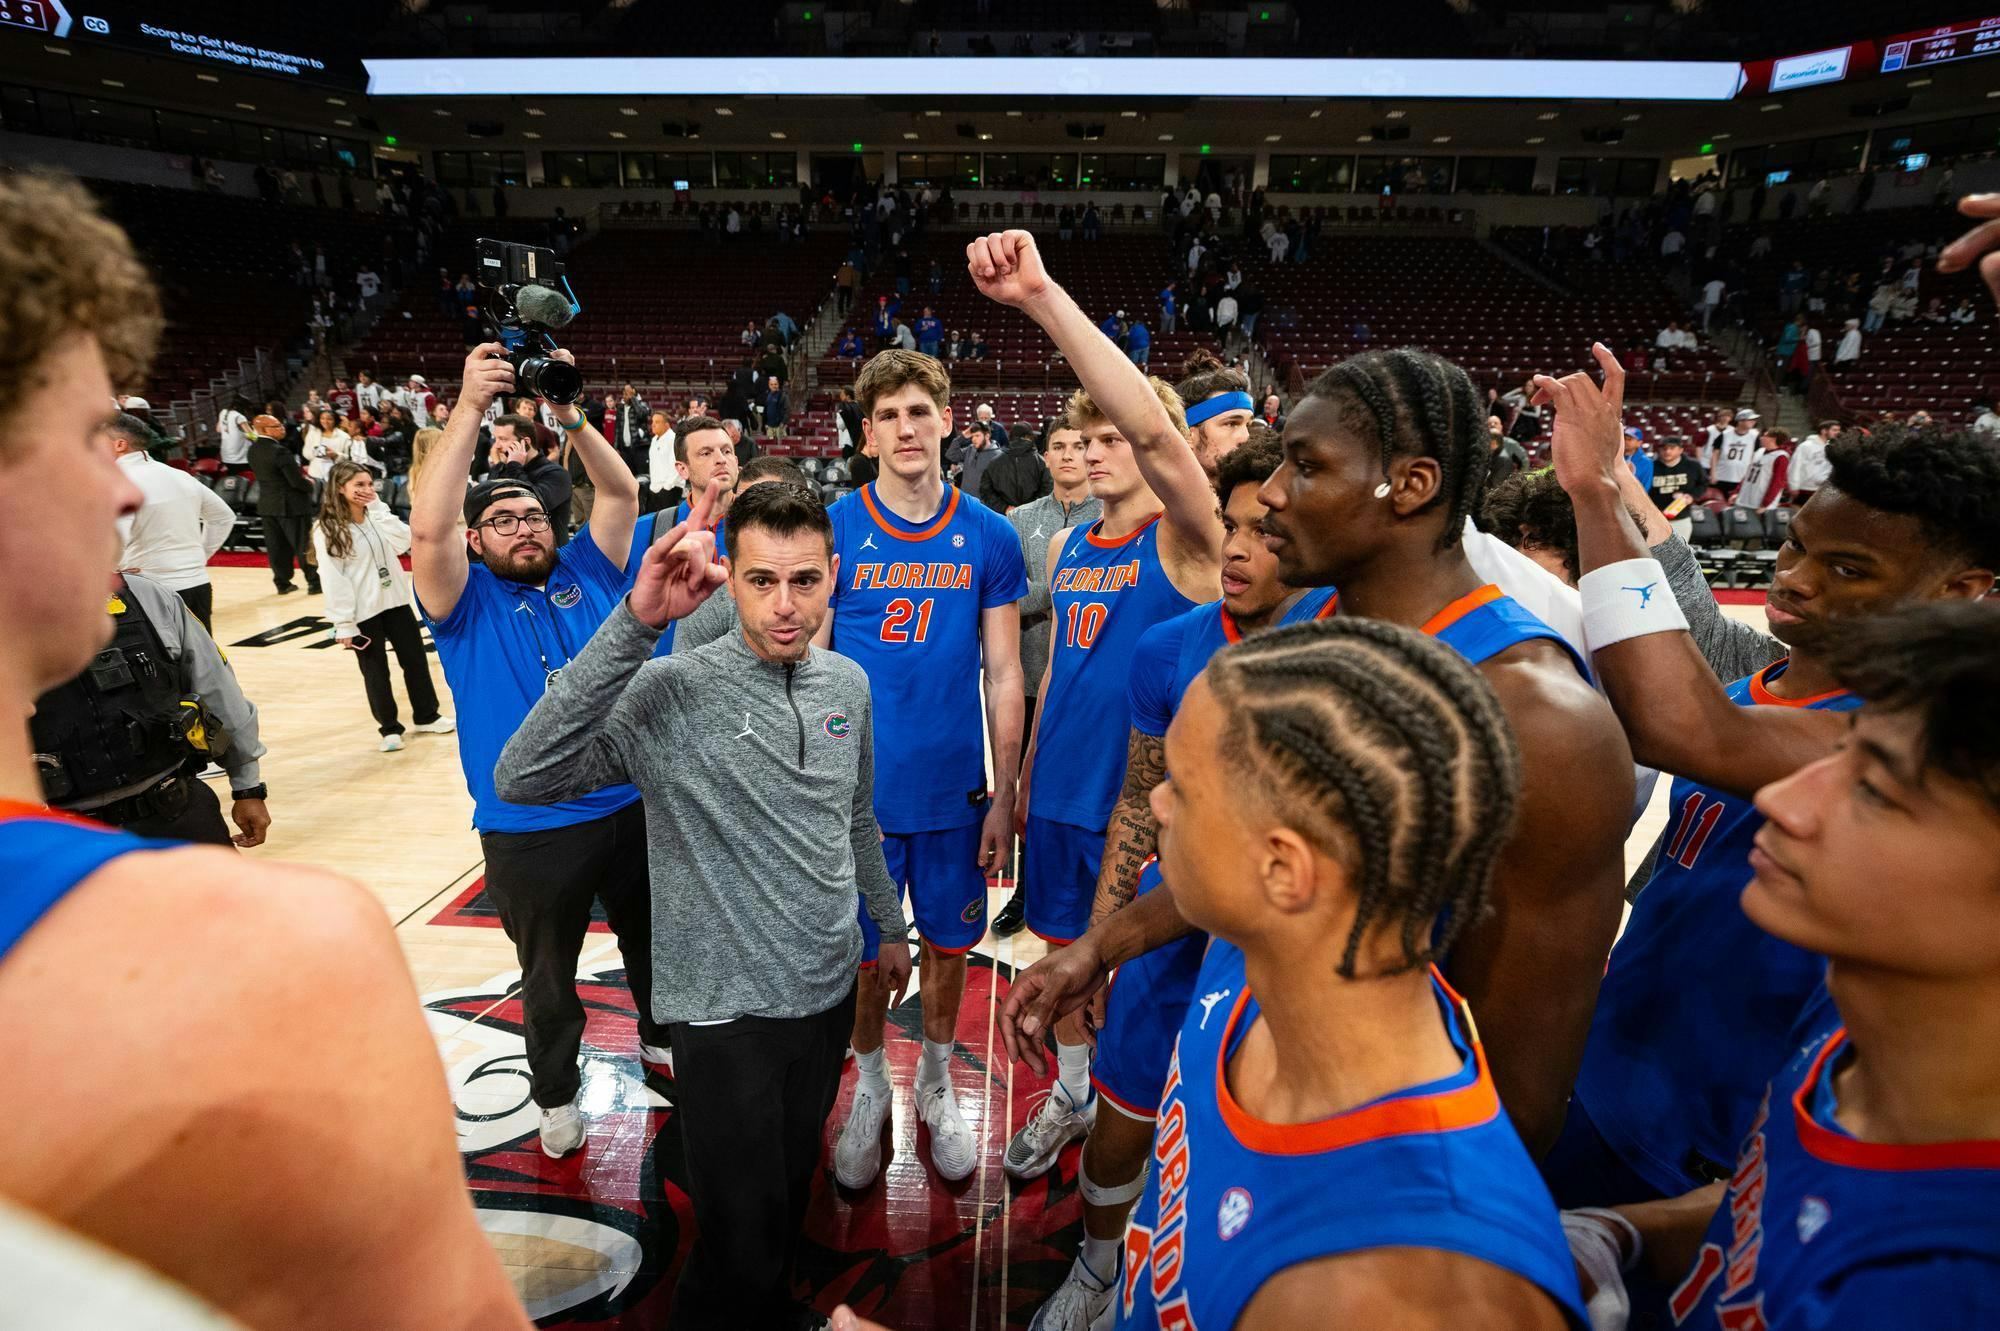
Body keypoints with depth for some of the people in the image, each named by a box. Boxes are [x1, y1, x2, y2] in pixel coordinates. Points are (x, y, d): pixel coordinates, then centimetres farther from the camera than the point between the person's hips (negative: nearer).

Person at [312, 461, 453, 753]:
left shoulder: (376, 516, 6)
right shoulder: (327, 529, -10)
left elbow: (403, 542, -10)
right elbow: (333, 579, -13)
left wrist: (378, 507, -11)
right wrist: (343, 623, -16)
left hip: (395, 602, 5)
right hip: (363, 611, -5)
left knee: (415, 659, 11)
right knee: (375, 671, 6)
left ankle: (426, 716, 26)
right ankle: (389, 728, 18)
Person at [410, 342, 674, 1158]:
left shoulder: (586, 575, 4)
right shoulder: (469, 603, -5)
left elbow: (621, 492, -4)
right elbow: (426, 529, -23)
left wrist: (569, 413, -17)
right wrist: (470, 408, -26)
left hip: (630, 806, 3)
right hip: (531, 829, -3)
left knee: (651, 941, 23)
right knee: (549, 975, 17)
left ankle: (660, 1037, 49)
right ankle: (555, 1094, 39)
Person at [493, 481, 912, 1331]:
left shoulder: (847, 685, -2)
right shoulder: (670, 692, -20)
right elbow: (522, 778, -34)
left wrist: (890, 927, 20)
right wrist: (635, 622, -41)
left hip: (829, 990, 6)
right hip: (727, 1008, -5)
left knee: (792, 1192, 26)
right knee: (740, 1243, 10)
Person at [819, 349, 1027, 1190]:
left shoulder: (989, 537, -3)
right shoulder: (832, 530, -6)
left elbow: (1002, 676, 0)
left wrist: (1005, 795, -1)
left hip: (955, 790, 1)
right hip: (856, 790, -1)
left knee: (948, 945, 16)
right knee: (860, 954, 13)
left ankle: (937, 1084, 41)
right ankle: (870, 1086, 40)